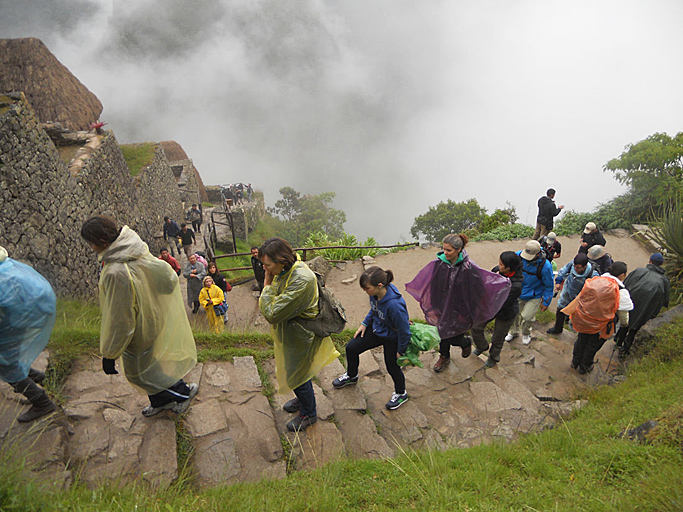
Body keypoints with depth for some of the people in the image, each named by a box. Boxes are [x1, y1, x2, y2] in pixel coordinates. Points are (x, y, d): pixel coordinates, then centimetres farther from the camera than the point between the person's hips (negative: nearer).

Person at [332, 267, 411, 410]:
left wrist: (401, 351, -13)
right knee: (351, 348, 12)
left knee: (392, 366, 13)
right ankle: (351, 376, 43)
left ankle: (401, 394, 45)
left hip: (392, 338, -7)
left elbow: (404, 331, -27)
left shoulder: (394, 304, -41)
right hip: (376, 329, 8)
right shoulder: (375, 293, -19)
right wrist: (364, 324, 3)